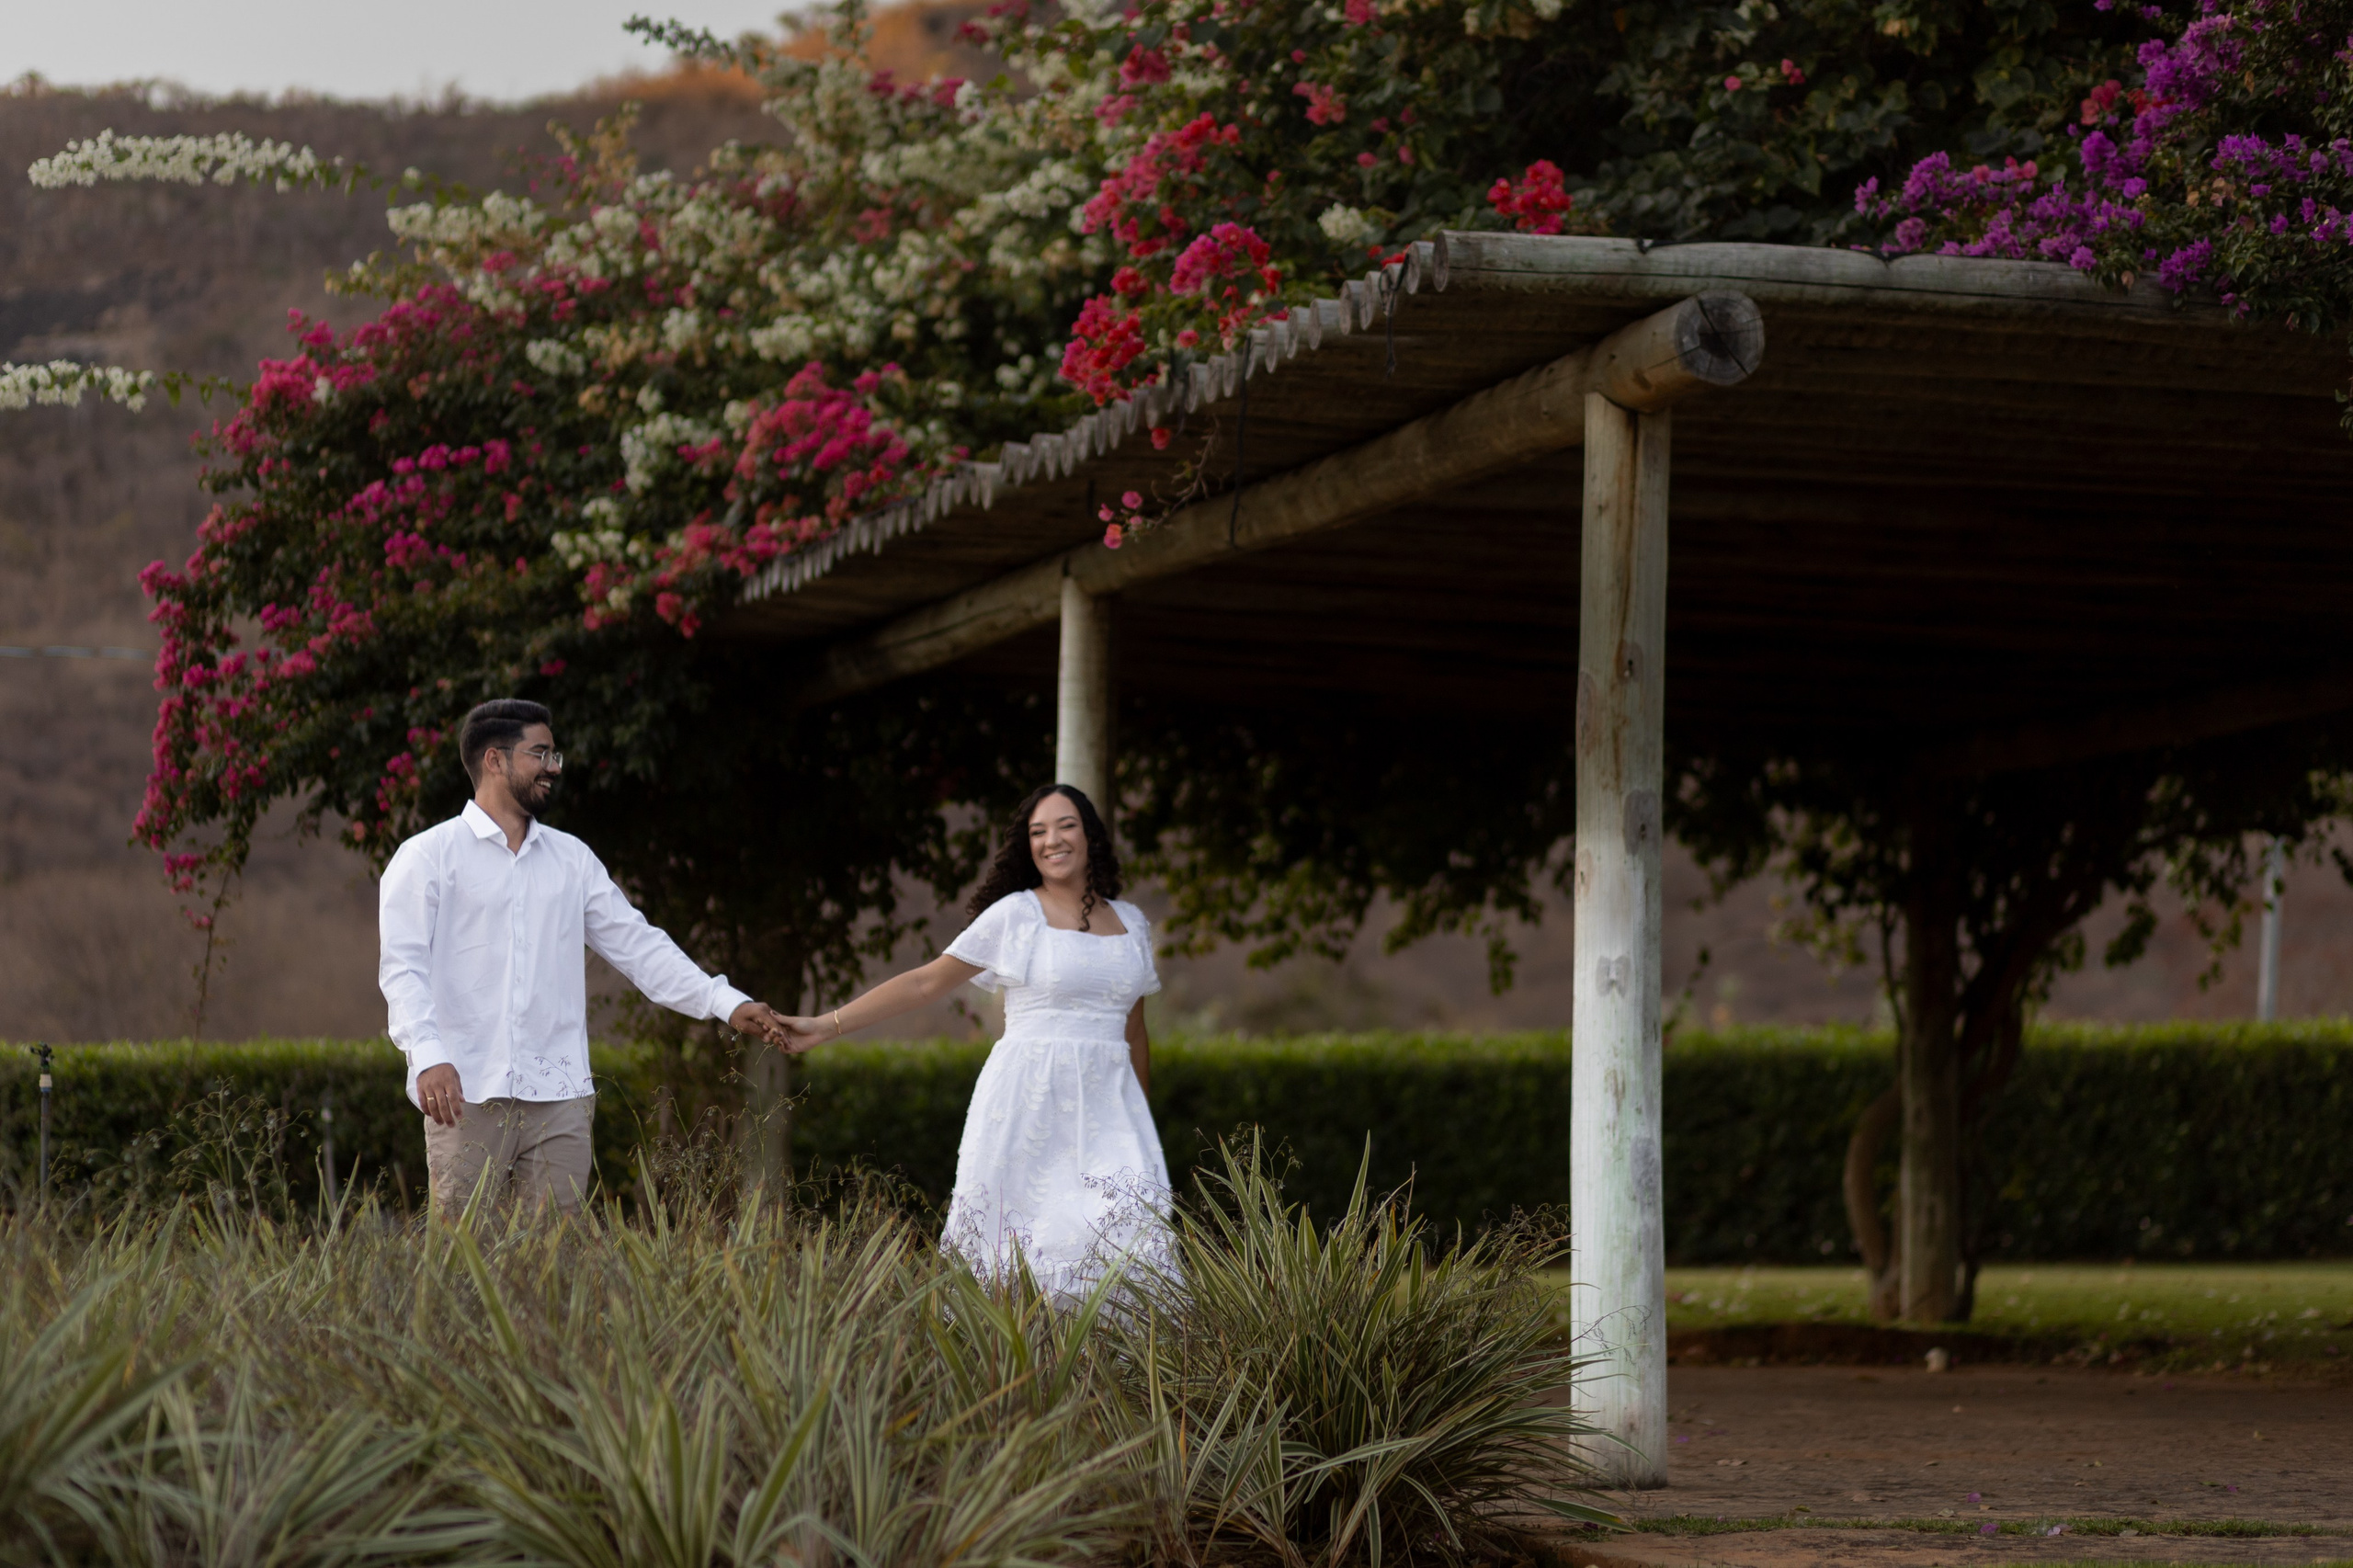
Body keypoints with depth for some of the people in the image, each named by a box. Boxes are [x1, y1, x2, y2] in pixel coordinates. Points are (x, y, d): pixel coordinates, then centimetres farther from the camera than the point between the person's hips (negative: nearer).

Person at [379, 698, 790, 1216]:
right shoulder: (427, 857, 3)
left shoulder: (572, 859, 17)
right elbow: (402, 965, -7)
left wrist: (727, 1003, 6)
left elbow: (637, 944, 17)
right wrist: (428, 1056, -23)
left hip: (558, 1096, 4)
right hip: (466, 1096, -4)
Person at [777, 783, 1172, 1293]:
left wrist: (1140, 1119, 25)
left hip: (1106, 1107, 3)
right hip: (1028, 1103, -3)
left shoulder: (1130, 922, 14)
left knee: (1129, 1231, -12)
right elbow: (925, 983, 2)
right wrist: (826, 1026, -3)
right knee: (1014, 1236, -10)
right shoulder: (1014, 915, 2)